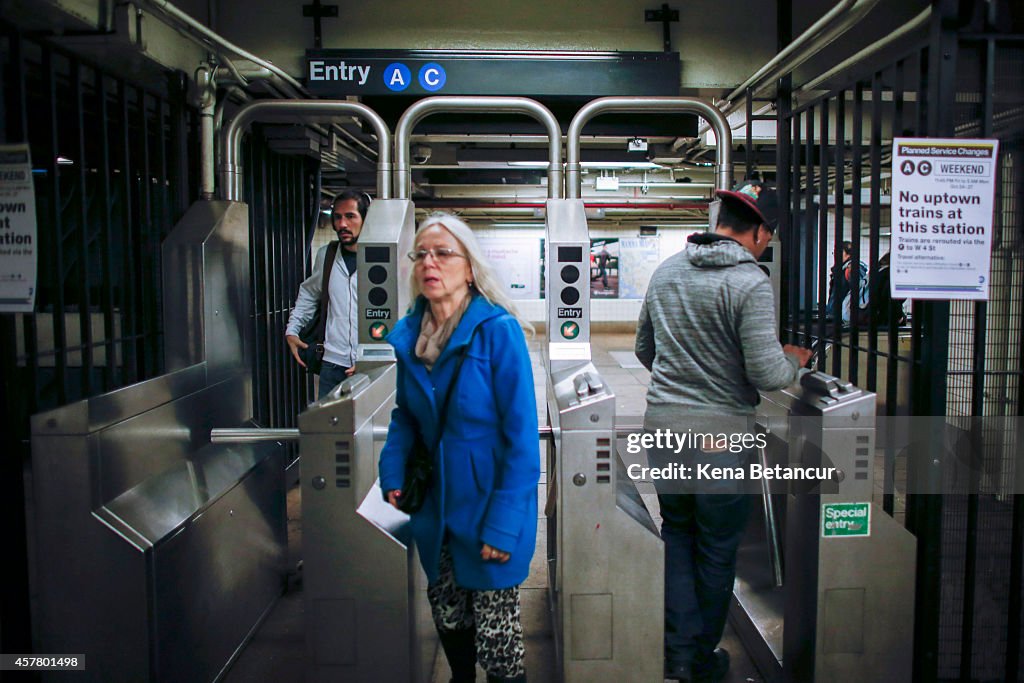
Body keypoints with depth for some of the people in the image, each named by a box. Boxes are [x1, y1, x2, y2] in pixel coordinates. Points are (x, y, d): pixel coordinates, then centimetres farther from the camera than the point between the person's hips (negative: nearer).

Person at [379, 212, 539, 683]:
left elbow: (521, 436, -17)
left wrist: (503, 524, -19)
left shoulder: (498, 330, -16)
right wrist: (392, 477, -1)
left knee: (495, 634, 5)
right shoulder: (407, 335, 1)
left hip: (490, 503, -5)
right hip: (435, 505, 5)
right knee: (449, 621, 19)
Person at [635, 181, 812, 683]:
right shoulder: (750, 282, -15)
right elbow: (767, 374, -18)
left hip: (661, 423, 6)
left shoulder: (666, 270, 7)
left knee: (677, 535, 19)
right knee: (717, 547, 11)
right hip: (719, 433, -5)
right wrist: (793, 360, 3)